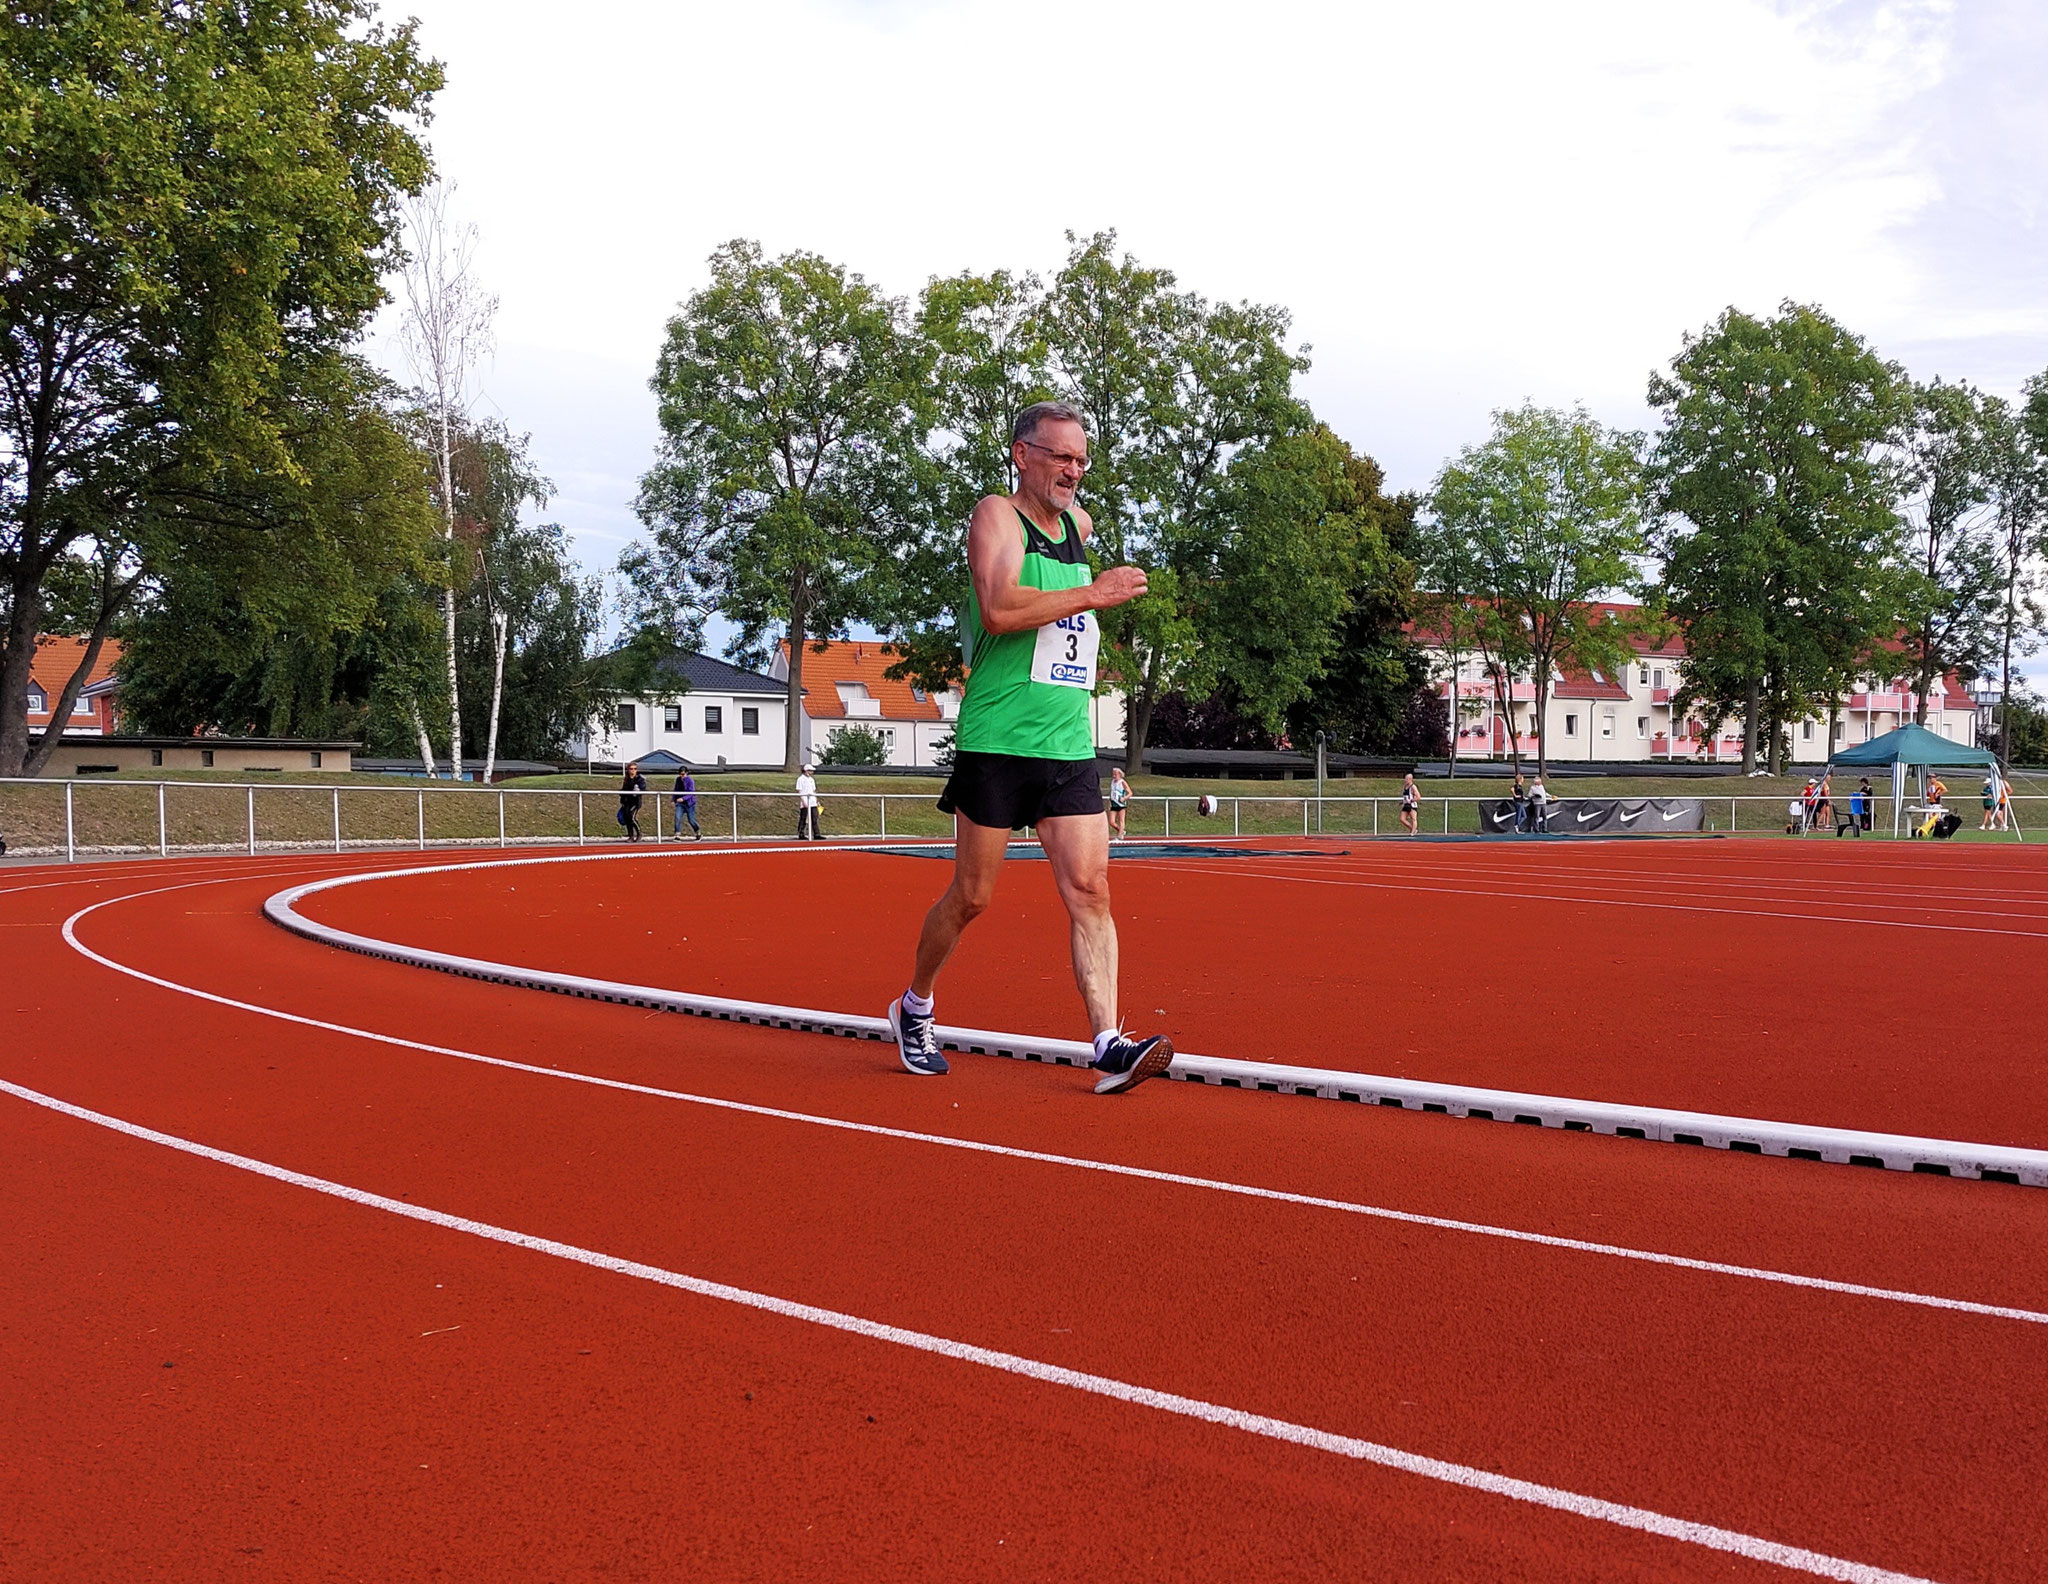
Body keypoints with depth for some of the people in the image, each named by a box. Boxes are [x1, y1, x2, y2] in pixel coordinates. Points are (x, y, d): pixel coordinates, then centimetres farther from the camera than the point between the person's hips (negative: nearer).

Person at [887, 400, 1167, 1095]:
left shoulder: (1080, 523, 17)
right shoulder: (995, 514, -5)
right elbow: (997, 608, -23)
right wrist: (1094, 594, -21)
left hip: (1070, 750, 6)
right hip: (996, 745, -6)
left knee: (1090, 891, -5)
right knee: (971, 895, 4)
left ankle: (1109, 1048, -9)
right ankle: (914, 1006, 27)